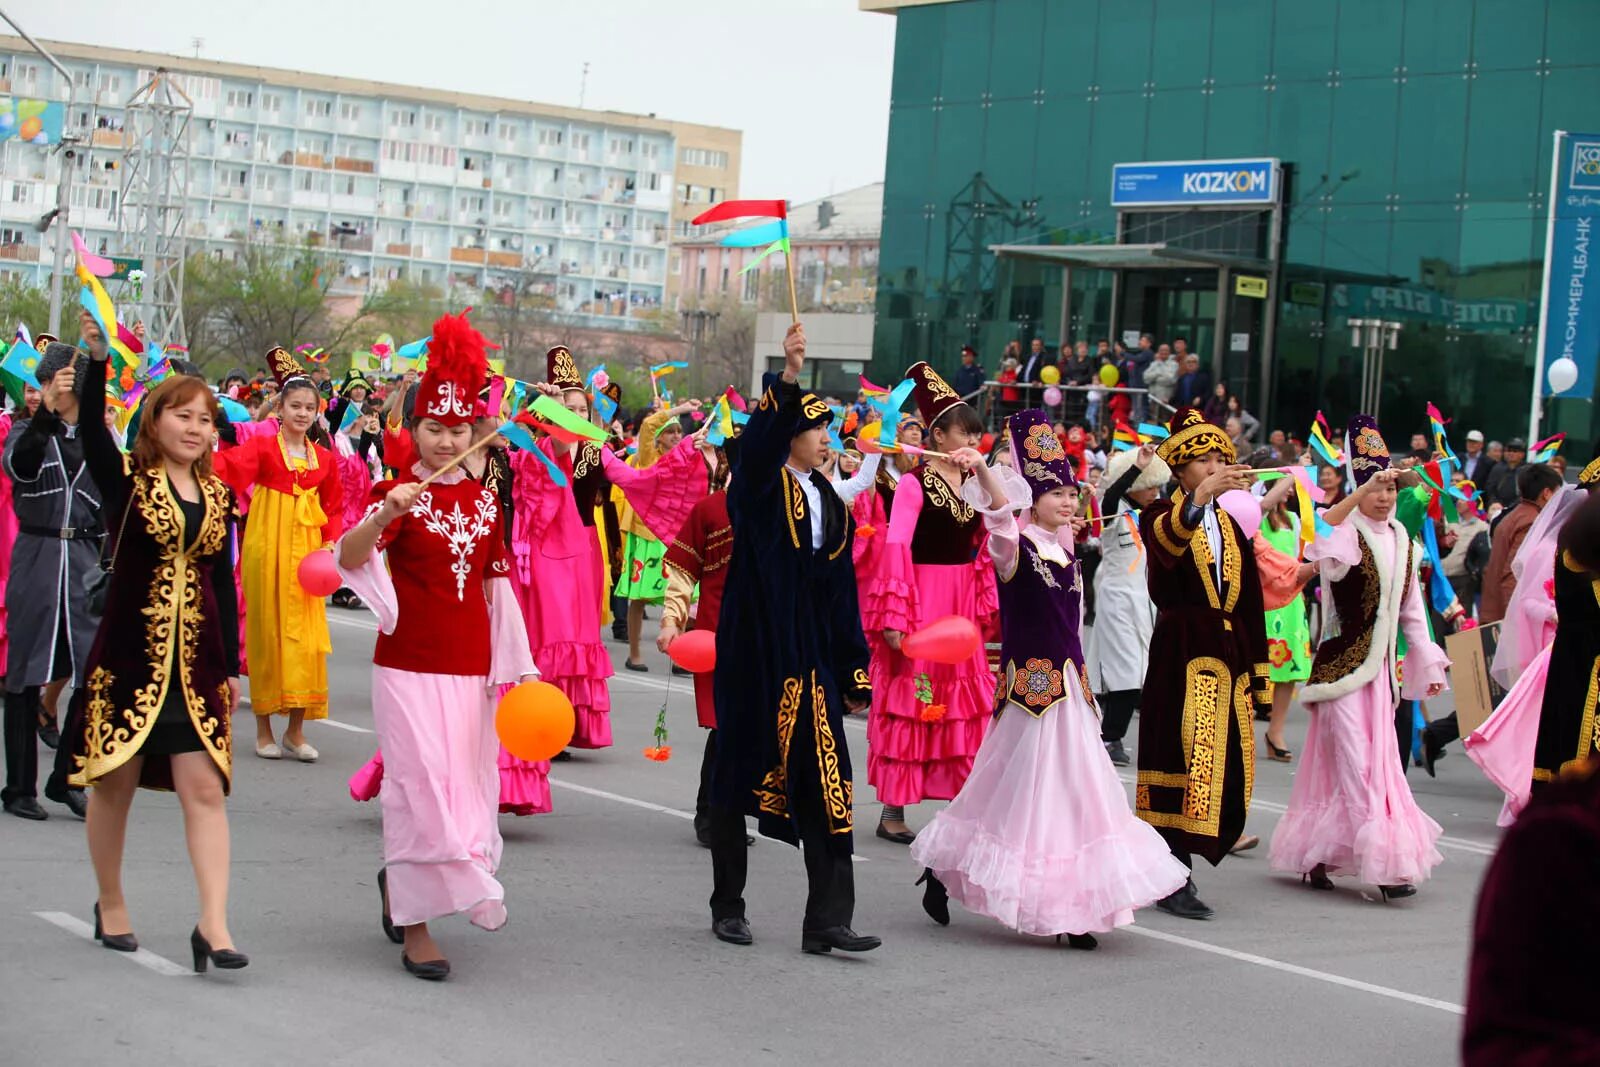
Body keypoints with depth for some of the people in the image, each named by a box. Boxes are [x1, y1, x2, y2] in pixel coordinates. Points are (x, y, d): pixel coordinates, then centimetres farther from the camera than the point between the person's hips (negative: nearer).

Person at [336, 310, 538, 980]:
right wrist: (382, 517, -42)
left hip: (470, 669, 5)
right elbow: (348, 558, -22)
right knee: (422, 785, -9)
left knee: (465, 784, 8)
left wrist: (510, 666, 14)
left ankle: (398, 882, 32)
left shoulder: (484, 500, 10)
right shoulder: (397, 494, -5)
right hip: (409, 666, -5)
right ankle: (416, 925, -3)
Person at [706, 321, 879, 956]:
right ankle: (728, 907, 20)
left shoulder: (831, 504, 13)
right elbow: (758, 442, -28)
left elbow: (842, 593, 14)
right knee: (738, 774, 6)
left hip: (811, 654, 5)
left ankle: (827, 920, -2)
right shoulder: (759, 487, -4)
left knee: (826, 778, -3)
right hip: (752, 652, -5)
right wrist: (786, 379, -42)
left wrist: (854, 672, 12)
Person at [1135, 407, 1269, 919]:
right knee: (1186, 758, -11)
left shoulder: (1232, 526, 18)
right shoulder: (1161, 515, 0)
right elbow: (1165, 541, -27)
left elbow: (1250, 602, 18)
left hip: (1228, 652, 6)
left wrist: (1256, 668, 14)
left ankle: (1174, 870, 12)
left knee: (1229, 764, 3)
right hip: (1181, 653, -6)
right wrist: (1200, 497, -44)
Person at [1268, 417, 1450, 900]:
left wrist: (1429, 661, 17)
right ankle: (1385, 862, -11)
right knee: (1356, 762, -10)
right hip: (1342, 660, -7)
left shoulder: (1400, 538, 11)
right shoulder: (1346, 532, -9)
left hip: (1379, 665, 7)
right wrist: (1361, 492, -40)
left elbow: (1411, 605, 18)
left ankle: (1315, 858, 18)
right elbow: (1321, 535, -35)